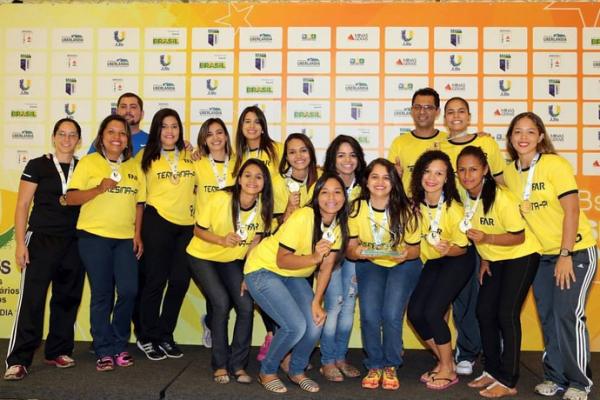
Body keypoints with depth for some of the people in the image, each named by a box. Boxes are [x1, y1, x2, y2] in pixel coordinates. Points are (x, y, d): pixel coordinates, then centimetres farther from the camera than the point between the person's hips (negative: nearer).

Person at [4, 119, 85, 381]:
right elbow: (22, 206, -2)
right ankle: (17, 360, -2)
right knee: (31, 299, -7)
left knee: (67, 299, 9)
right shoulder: (38, 166, 0)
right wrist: (20, 243, -9)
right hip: (41, 240, -4)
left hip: (74, 243, 4)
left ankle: (58, 351, 22)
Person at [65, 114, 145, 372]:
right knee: (102, 294, 1)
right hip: (94, 237, -3)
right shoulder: (89, 162, 2)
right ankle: (104, 351, 13)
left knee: (129, 291, -4)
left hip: (126, 239, 3)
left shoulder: (134, 167, 13)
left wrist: (138, 234, 4)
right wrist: (100, 189, -18)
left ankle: (119, 346, 15)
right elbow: (71, 198, -3)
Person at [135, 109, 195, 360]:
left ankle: (165, 335, 23)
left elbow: (199, 183, 20)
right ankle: (146, 338, 17)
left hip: (187, 224, 4)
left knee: (180, 281, 6)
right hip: (158, 221, -3)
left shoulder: (190, 155, 9)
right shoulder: (146, 156, 2)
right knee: (155, 280, 1)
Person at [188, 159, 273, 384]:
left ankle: (238, 365, 7)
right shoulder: (220, 199, -25)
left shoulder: (263, 207, -14)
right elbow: (198, 230, -15)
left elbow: (256, 239, 0)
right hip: (202, 257, -4)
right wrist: (222, 240, -32)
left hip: (232, 260, 4)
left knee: (246, 306, -10)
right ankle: (220, 365, 0)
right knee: (221, 303, -19)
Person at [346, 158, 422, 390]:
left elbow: (414, 249, -8)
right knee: (369, 315, -17)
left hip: (402, 265, -1)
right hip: (369, 265, 1)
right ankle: (374, 366, 9)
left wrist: (406, 254, -31)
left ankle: (391, 367, 8)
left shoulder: (404, 210, -19)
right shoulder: (356, 208, -16)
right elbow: (349, 248, -9)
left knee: (391, 315, -18)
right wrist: (356, 252, -32)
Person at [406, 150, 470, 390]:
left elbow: (461, 247, -14)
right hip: (431, 262, 5)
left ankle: (448, 370, 5)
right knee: (415, 312, -5)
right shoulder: (416, 204, -9)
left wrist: (447, 249, -33)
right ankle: (443, 361, 17)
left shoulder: (453, 208, -22)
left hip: (456, 262, -5)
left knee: (432, 311, -17)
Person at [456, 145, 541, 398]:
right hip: (494, 258, 7)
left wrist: (487, 239, -34)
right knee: (484, 312, 5)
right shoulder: (465, 196, -7)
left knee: (506, 315, -10)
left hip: (522, 256, -7)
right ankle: (492, 371, 21)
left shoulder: (501, 197, -28)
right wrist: (484, 258, 4)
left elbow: (519, 237, -22)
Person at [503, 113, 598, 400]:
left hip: (576, 250, -5)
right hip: (542, 256, 6)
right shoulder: (509, 172, 2)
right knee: (547, 316, 10)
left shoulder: (555, 164, -14)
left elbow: (572, 210, -18)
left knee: (568, 314, -8)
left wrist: (565, 255, -20)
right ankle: (555, 377, 25)